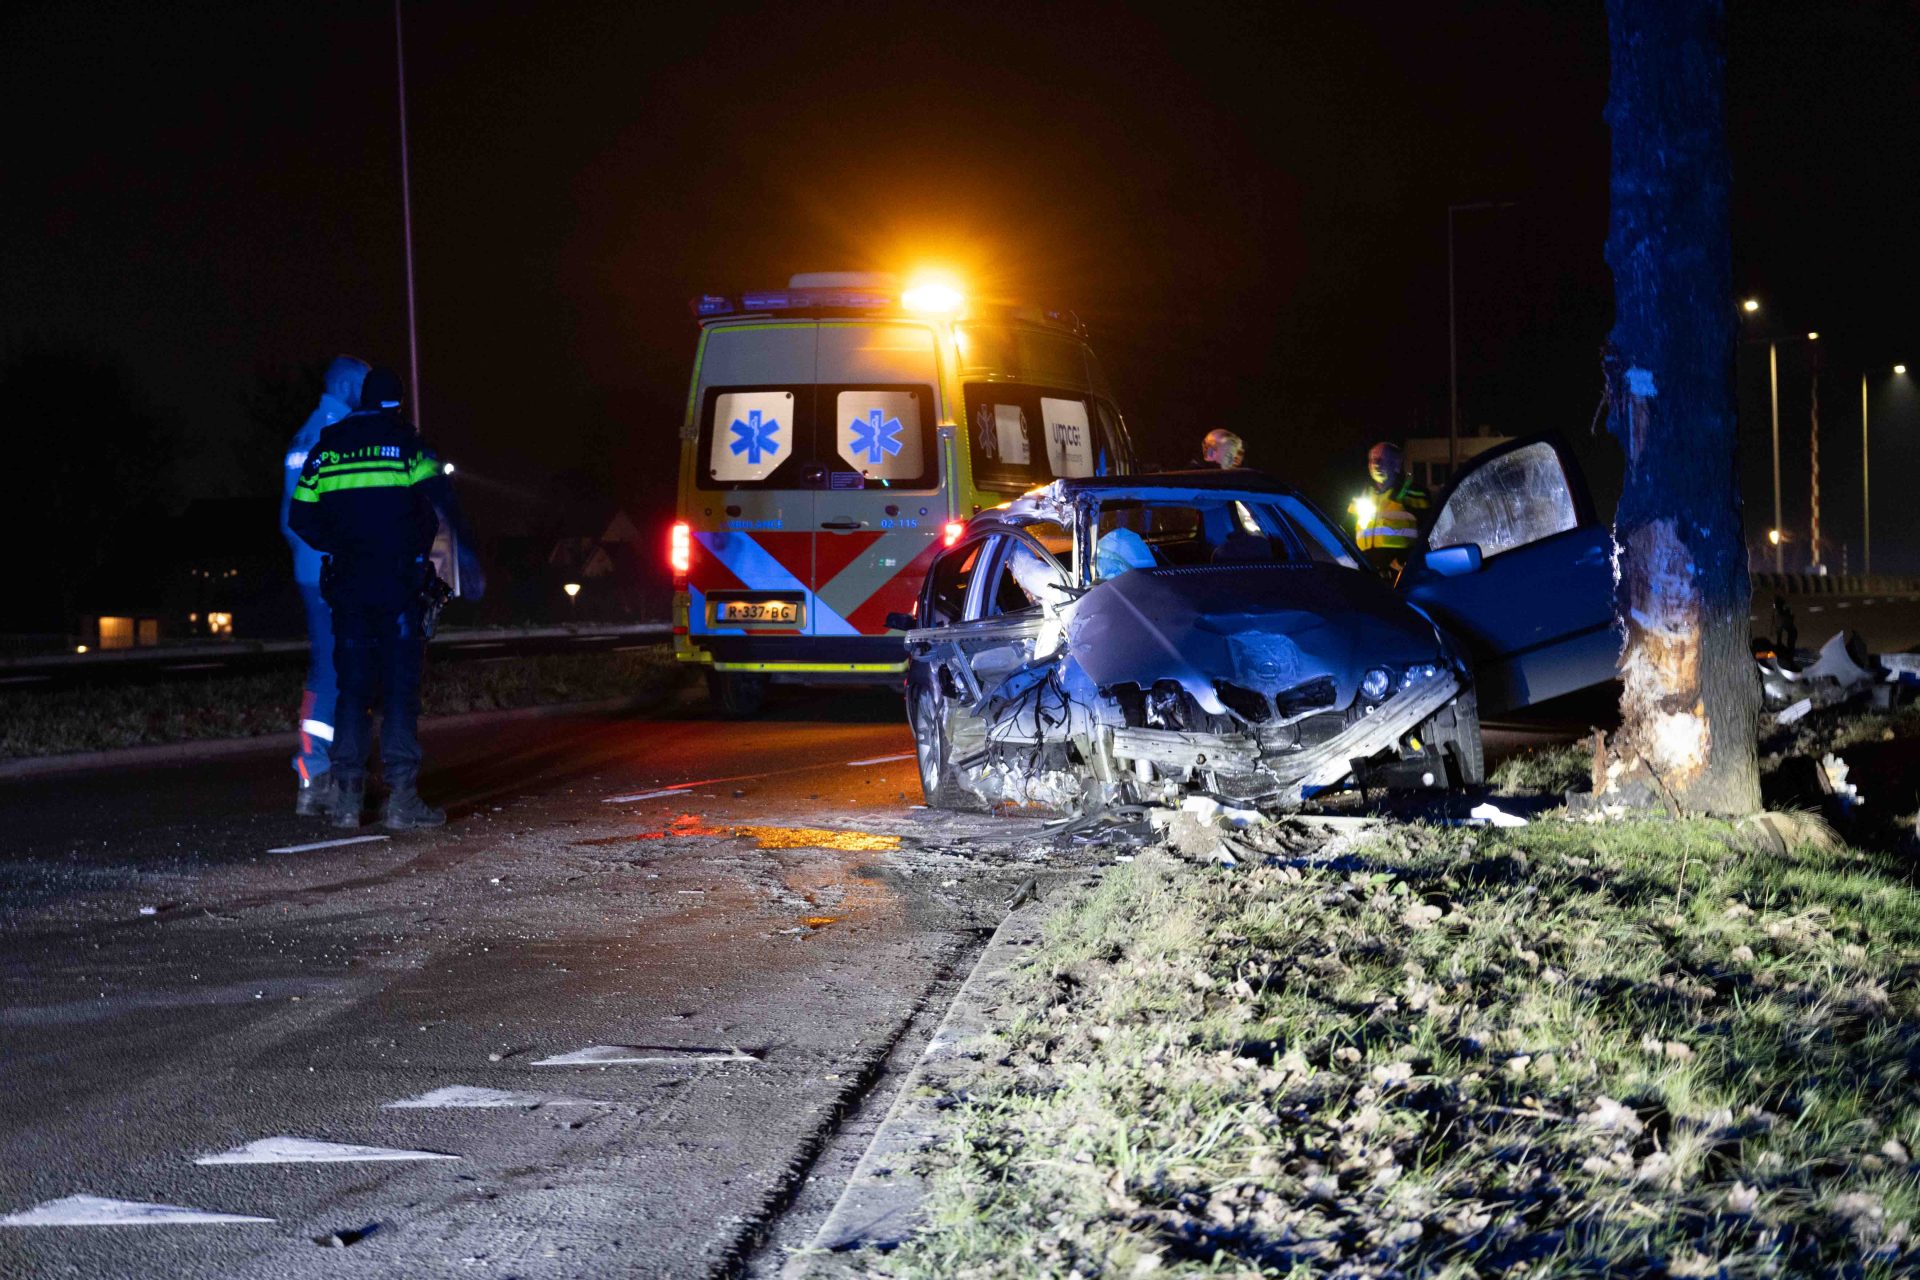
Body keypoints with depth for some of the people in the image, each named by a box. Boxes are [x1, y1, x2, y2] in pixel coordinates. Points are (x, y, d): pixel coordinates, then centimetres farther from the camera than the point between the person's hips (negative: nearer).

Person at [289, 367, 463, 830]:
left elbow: (301, 518, 7)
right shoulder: (407, 445, -2)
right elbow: (440, 505, -9)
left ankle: (347, 797, 3)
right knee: (401, 687, -1)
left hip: (347, 585, 3)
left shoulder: (325, 450, 8)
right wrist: (417, 549, 9)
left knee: (352, 688, 8)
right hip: (398, 584, -3)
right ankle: (401, 797, -7)